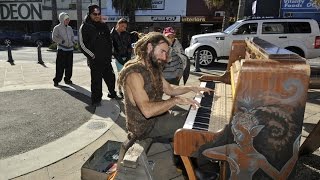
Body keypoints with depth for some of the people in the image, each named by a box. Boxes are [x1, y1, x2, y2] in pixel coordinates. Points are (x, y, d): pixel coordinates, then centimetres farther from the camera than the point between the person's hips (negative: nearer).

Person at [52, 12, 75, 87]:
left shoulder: (69, 28, 14)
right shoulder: (57, 28, -1)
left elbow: (72, 36, 23)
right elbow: (54, 38, -7)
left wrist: (73, 42, 5)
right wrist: (62, 41, -15)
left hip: (70, 49, 5)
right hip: (61, 49, -5)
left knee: (69, 66, 8)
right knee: (60, 66, -7)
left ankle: (67, 79, 21)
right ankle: (56, 80, 1)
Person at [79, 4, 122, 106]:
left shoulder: (103, 26, 14)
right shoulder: (85, 27, -4)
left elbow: (109, 40, 19)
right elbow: (82, 44, -9)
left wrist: (109, 53, 9)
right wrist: (92, 56, -10)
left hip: (106, 59, 6)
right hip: (95, 60, -6)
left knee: (111, 77, 14)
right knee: (96, 80, -2)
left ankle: (112, 93, 34)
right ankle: (96, 100, 13)